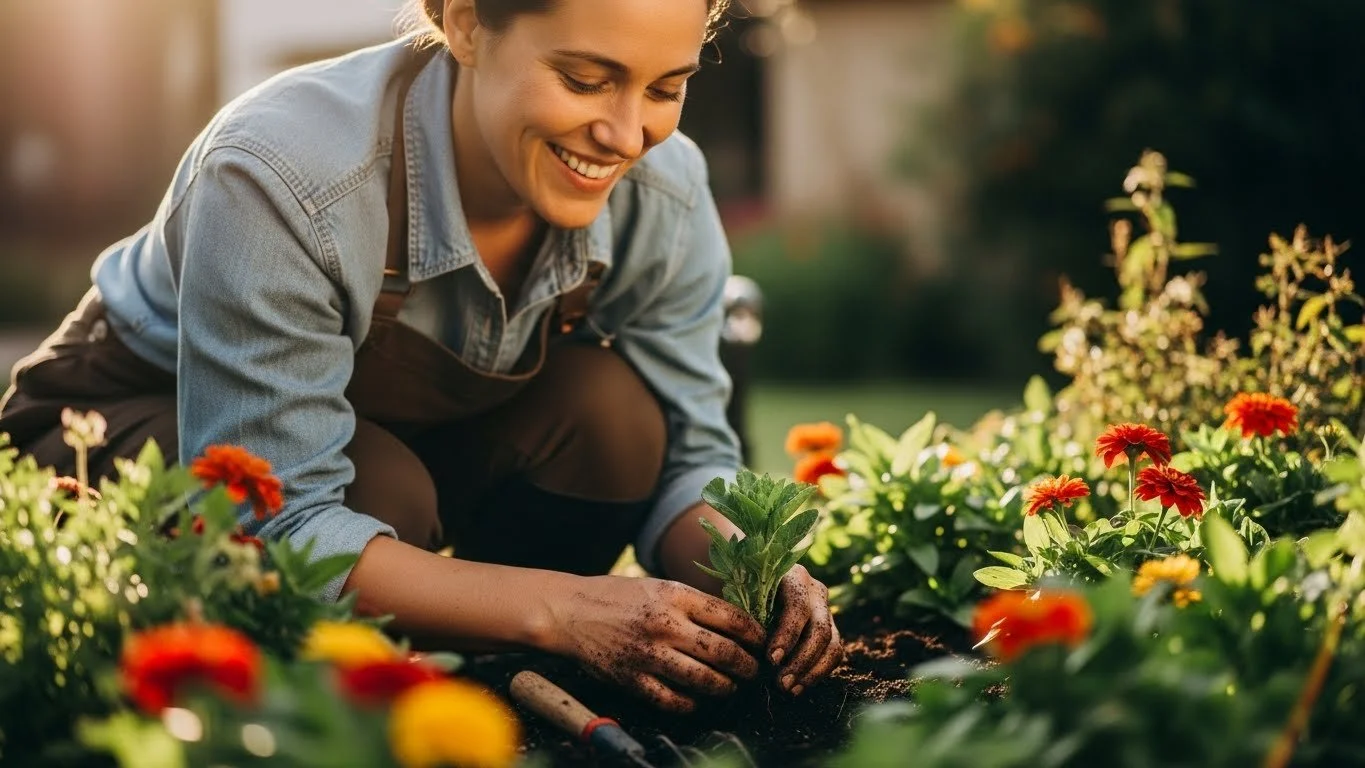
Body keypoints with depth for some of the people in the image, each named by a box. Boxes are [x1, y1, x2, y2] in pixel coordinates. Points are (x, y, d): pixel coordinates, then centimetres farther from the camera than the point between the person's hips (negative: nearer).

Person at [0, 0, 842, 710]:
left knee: (607, 405, -24)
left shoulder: (666, 193, -21)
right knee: (383, 492, -35)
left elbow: (686, 454, -11)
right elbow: (271, 528, -38)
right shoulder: (283, 177, -37)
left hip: (403, 434, 5)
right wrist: (563, 609, -44)